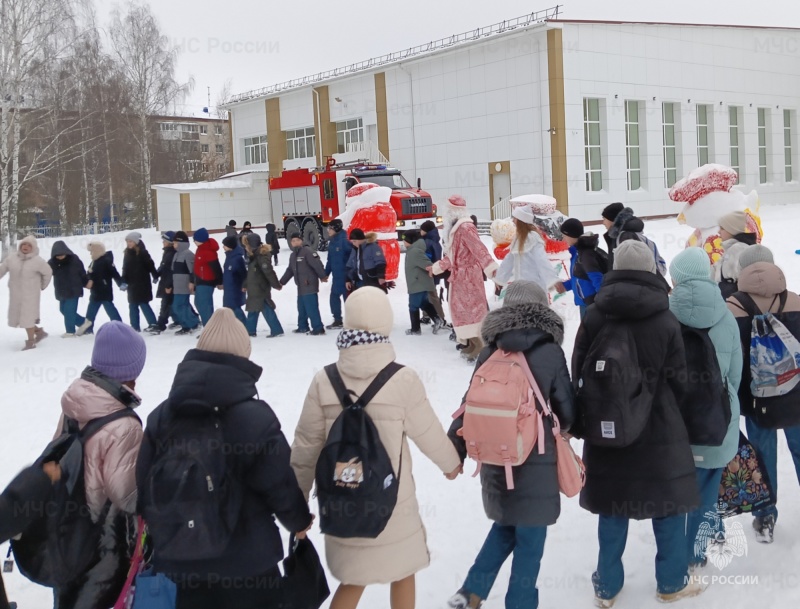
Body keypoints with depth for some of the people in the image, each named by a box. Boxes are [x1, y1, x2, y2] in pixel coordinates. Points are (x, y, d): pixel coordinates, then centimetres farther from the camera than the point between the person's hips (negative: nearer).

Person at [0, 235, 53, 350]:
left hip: (30, 294, -5)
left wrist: (42, 286, 12)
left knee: (27, 317, -6)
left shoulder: (38, 261, -11)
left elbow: (48, 272, 2)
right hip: (15, 293, 6)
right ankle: (39, 331, 27)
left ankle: (30, 342, 8)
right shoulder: (12, 258, 0)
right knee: (17, 317, 11)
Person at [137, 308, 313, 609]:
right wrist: (298, 521, 9)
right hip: (246, 562, -4)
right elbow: (280, 484, -11)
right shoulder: (256, 418, -18)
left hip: (176, 563, 4)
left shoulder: (161, 415, -4)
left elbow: (143, 485, 0)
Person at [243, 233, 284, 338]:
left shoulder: (261, 256, -19)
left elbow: (269, 272, -22)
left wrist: (276, 285, -21)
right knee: (252, 309, 16)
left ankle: (277, 330, -5)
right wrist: (246, 285, 22)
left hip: (261, 289, -10)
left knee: (267, 310, -8)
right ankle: (250, 330, 25)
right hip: (254, 289, 10)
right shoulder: (253, 255, 11)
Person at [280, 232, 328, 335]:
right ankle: (303, 327, 28)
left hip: (310, 285, -9)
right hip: (301, 287, 9)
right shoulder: (293, 255, 19)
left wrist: (322, 276, -24)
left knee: (311, 308, -11)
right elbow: (290, 270, 27)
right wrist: (282, 282, 27)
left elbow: (317, 264, -18)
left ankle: (318, 328, -7)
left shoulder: (307, 251, -10)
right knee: (301, 308, 16)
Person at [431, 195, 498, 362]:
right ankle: (472, 343, 19)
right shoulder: (455, 228, 14)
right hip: (459, 276, 10)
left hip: (468, 275, -10)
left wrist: (491, 267, -40)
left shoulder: (465, 228, -17)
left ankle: (478, 344, -9)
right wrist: (436, 267, 37)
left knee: (471, 307, -10)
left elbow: (479, 249, -29)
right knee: (463, 308, 12)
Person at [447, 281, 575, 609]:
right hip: (536, 463, -4)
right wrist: (561, 429, 18)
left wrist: (455, 451, 10)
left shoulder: (489, 353, -1)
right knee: (530, 538, 9)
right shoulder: (550, 353, -11)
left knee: (506, 526, 23)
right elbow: (567, 411, -4)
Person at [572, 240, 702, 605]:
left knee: (612, 509, 13)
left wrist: (582, 424, 11)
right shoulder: (666, 322, -11)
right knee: (668, 506, 15)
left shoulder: (593, 318, -7)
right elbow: (678, 381, -3)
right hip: (659, 431, -2)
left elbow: (578, 376, -1)